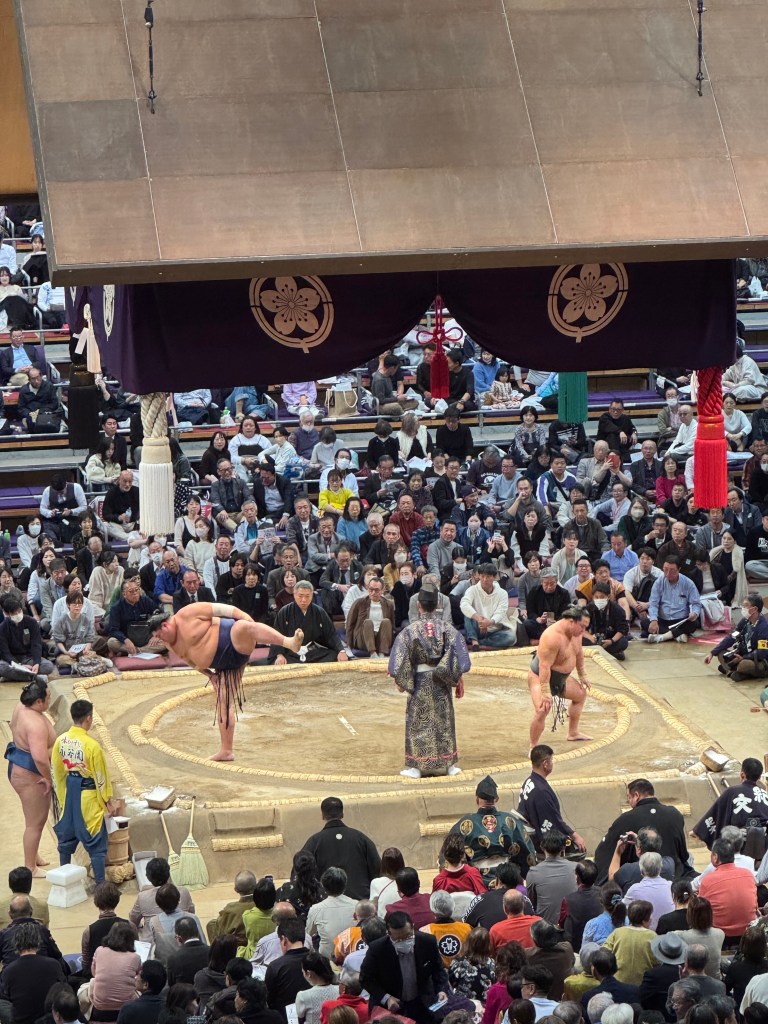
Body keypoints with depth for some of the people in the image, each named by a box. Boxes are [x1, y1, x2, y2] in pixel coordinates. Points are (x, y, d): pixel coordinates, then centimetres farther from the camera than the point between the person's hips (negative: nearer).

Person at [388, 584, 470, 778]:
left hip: (419, 682, -2)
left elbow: (401, 658, -11)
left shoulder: (411, 630, -11)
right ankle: (448, 764, 17)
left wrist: (400, 680, 1)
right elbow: (458, 653, -6)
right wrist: (458, 679, 1)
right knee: (443, 720, 12)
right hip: (441, 682, 2)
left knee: (418, 722, 5)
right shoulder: (447, 628, -5)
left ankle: (416, 766, 4)